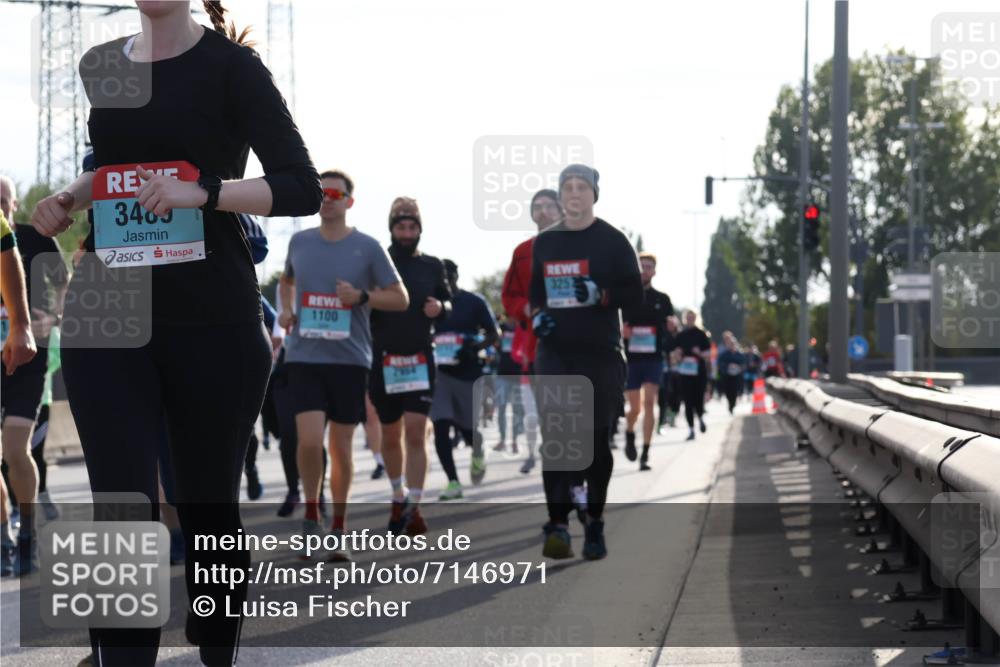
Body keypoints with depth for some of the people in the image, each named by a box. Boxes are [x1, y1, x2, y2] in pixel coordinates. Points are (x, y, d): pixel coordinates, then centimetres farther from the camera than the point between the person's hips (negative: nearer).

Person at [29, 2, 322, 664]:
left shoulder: (229, 65, -3)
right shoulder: (98, 65, 11)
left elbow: (304, 188, -8)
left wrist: (203, 191, -22)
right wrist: (69, 197, 7)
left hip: (214, 322, -3)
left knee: (209, 509, 9)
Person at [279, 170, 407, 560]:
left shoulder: (367, 248, 0)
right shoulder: (300, 242, 8)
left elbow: (400, 299, 3)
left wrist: (362, 297, -14)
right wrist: (286, 308, 9)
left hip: (350, 357, -1)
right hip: (304, 356, 1)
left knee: (341, 447, 5)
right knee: (309, 441, -15)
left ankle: (338, 531, 18)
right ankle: (311, 516, 7)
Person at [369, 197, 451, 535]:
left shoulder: (432, 266, 7)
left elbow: (448, 302, 15)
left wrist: (440, 309, -7)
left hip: (420, 359, 0)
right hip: (383, 360, 0)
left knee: (416, 432, -12)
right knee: (390, 435, 12)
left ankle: (413, 507, -14)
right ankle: (398, 497, 32)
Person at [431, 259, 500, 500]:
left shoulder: (474, 303, -2)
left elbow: (494, 334, 1)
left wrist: (475, 348, -17)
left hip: (468, 373, -2)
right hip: (439, 372, 2)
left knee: (466, 427, 5)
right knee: (440, 426, -10)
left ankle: (478, 455, 42)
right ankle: (453, 482, -5)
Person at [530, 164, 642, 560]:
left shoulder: (612, 242, 0)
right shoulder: (545, 242, 13)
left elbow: (634, 296, -3)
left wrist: (600, 294, -20)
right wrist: (537, 315, 4)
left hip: (600, 355, -2)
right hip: (554, 354, 2)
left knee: (597, 440, 5)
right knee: (555, 439, -8)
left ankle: (595, 525, 15)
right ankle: (558, 525, -13)